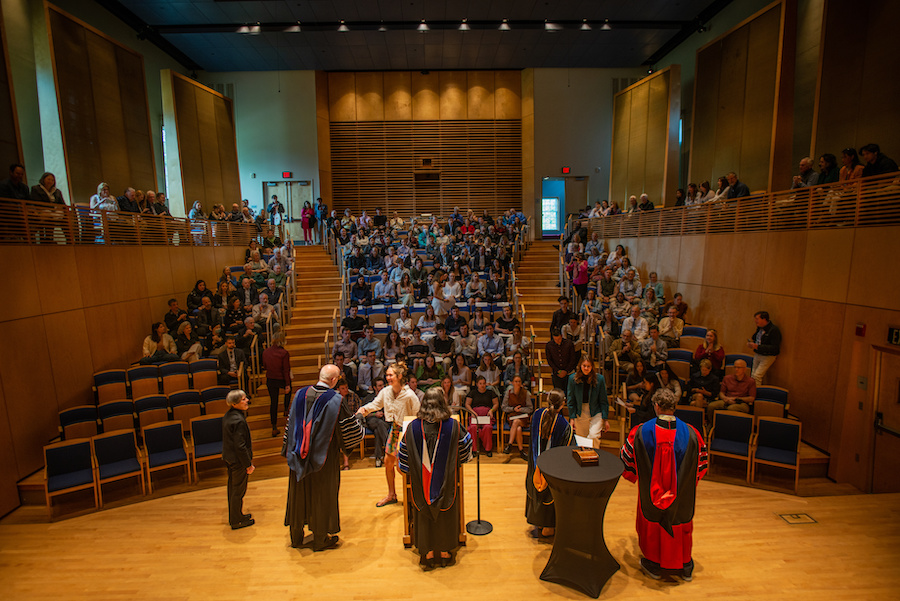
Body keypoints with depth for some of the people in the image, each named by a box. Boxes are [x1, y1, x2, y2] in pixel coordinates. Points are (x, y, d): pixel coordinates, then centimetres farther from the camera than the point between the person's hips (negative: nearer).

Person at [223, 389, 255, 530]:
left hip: (229, 458, 9)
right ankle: (237, 521, 25)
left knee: (232, 488, 23)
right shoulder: (238, 421, -29)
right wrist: (248, 465, -17)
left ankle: (234, 516, 40)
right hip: (238, 461, -9)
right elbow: (240, 446, -27)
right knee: (238, 491, 8)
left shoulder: (228, 415, 0)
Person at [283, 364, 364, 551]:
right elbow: (350, 429, -12)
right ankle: (320, 540, 26)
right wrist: (360, 431, 11)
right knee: (322, 496, 12)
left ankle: (296, 537, 36)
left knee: (299, 494, 19)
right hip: (324, 458, -4)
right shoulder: (335, 400, -19)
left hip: (300, 457, 5)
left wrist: (288, 450, 17)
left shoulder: (300, 394, -4)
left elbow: (291, 424, 5)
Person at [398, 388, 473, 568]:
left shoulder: (413, 427, -11)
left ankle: (428, 552, 28)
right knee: (445, 514, 17)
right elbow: (465, 451, 1)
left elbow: (405, 457, -1)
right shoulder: (453, 426, -13)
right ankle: (444, 552, 29)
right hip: (445, 482, 0)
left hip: (421, 484, 1)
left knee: (424, 514, 17)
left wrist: (409, 471, 17)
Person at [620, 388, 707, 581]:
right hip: (682, 497, 1)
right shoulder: (691, 434, -18)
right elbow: (701, 464, -3)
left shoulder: (640, 432, -21)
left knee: (652, 524, 21)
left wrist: (633, 476, 15)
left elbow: (626, 459, -7)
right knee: (681, 525, 24)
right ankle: (685, 567, 43)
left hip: (650, 492, -1)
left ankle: (653, 565, 38)